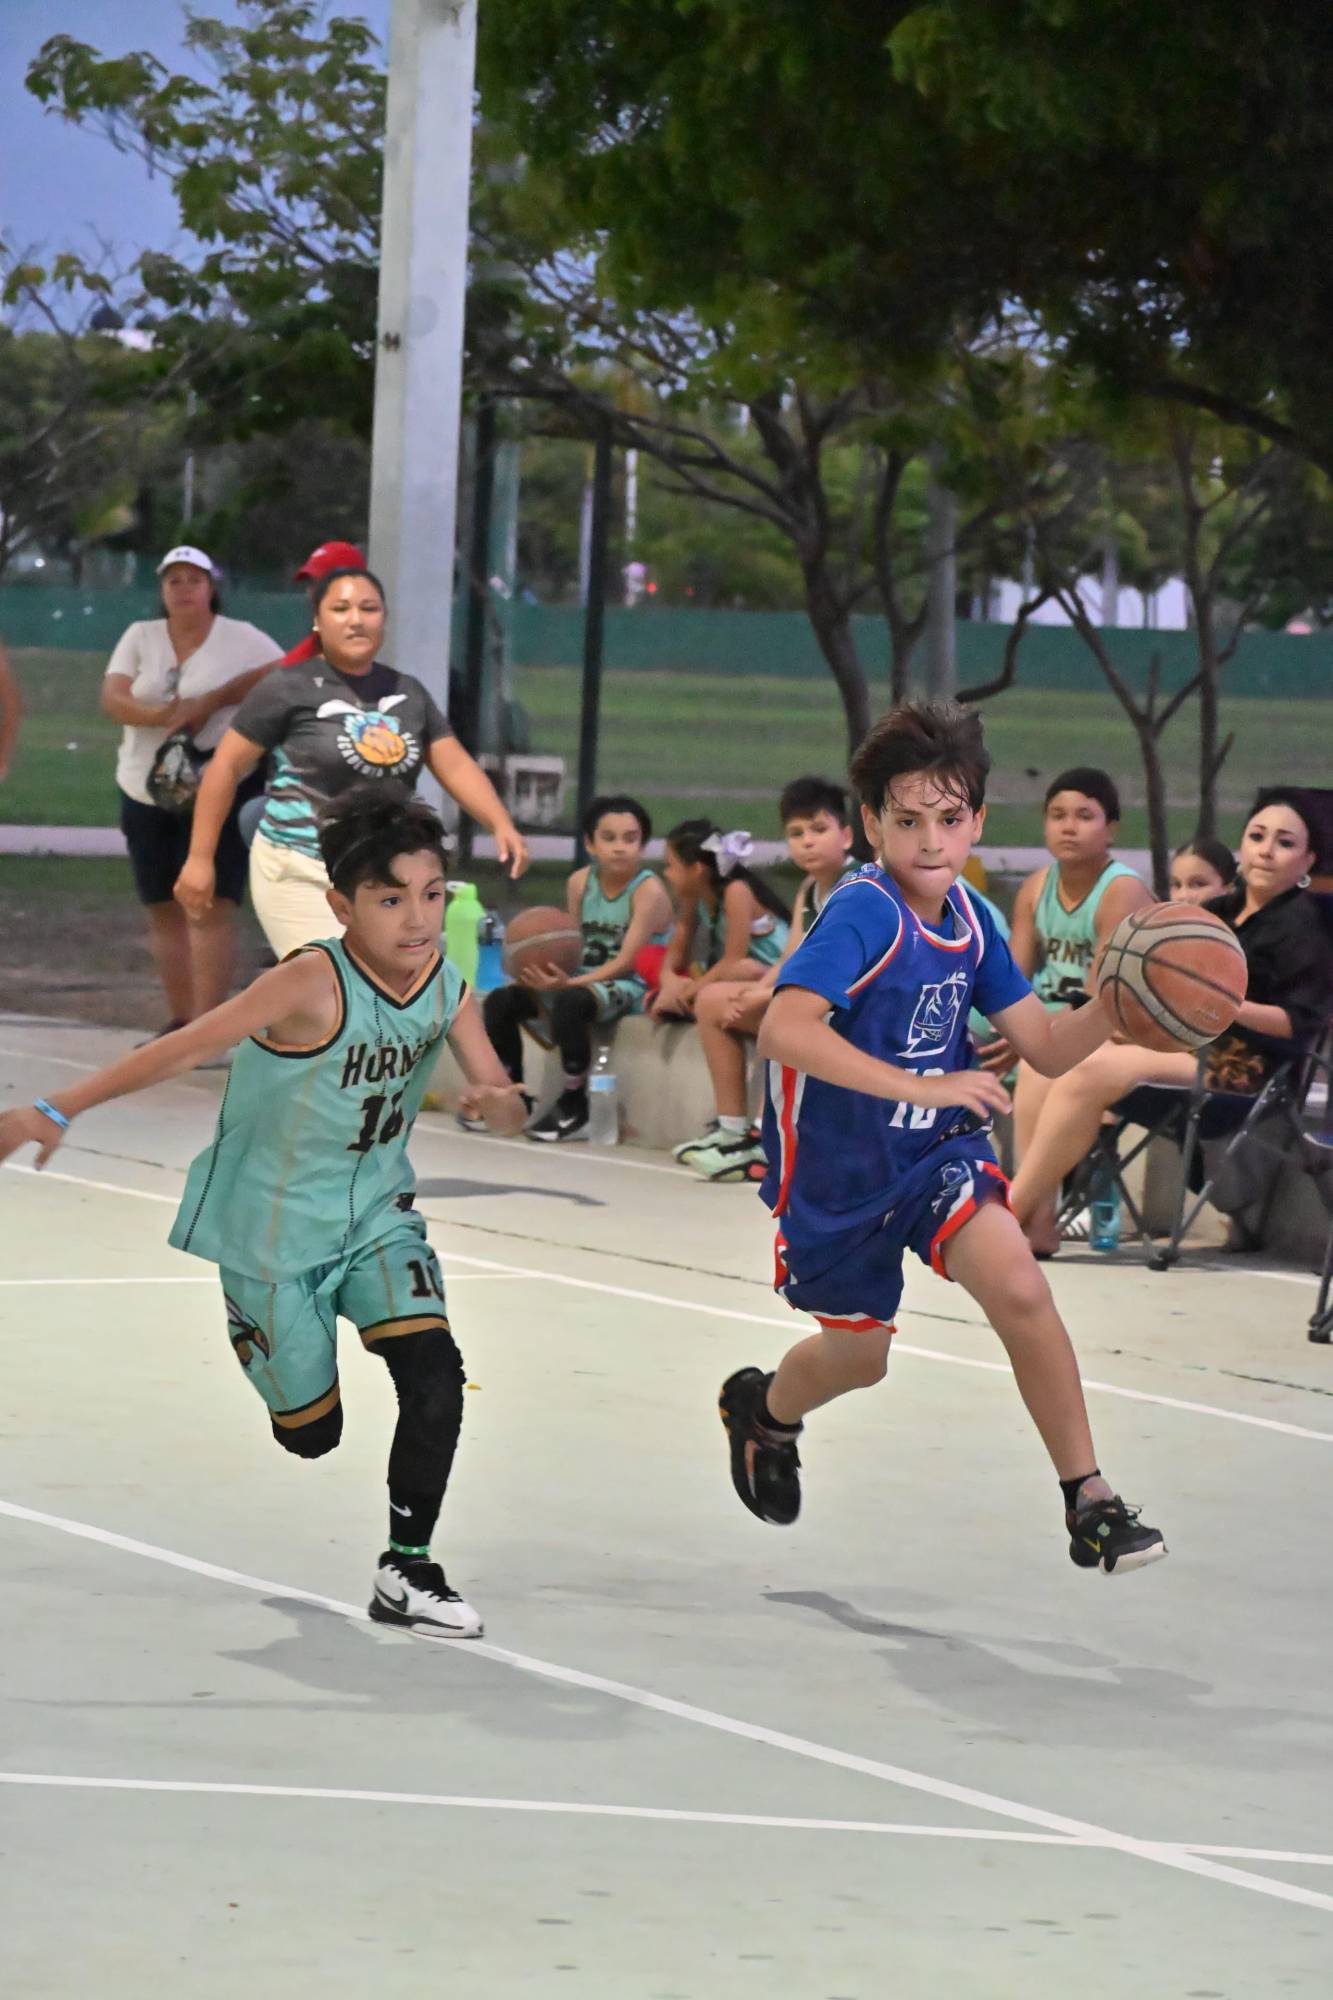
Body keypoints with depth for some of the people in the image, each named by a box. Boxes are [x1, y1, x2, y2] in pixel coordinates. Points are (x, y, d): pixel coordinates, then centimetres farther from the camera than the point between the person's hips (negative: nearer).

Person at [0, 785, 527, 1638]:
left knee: (436, 1375, -15)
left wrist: (502, 1103, -29)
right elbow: (185, 1049, -30)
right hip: (271, 1230, -4)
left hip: (374, 1213, 4)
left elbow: (505, 1102, -3)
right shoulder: (314, 984, -29)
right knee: (310, 1433, 6)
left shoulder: (448, 986, -10)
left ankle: (408, 1570, 2)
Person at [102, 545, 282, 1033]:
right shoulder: (140, 637, 8)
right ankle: (179, 1020, 17)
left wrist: (214, 699, -18)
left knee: (211, 909, -13)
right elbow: (112, 698, -3)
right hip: (146, 793, 5)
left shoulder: (241, 639, 0)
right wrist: (164, 715, -21)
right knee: (164, 911, 8)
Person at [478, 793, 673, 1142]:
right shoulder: (580, 882, 5)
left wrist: (569, 983, -29)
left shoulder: (649, 891, -13)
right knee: (500, 1001, -4)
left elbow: (626, 961, -19)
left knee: (570, 1002, -36)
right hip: (583, 979, 7)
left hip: (630, 987, -7)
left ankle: (574, 1110, -24)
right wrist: (547, 973, -16)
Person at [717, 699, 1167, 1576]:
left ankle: (1090, 1502, -14)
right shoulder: (864, 913, -25)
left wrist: (1111, 1008, -20)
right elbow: (783, 1029, -39)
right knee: (858, 1356, 15)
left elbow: (1047, 1049, 0)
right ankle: (764, 1410, 52)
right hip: (839, 1167, -4)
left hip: (937, 1150, 4)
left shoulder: (968, 918, -4)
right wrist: (921, 1085, -43)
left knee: (1017, 1284, -22)